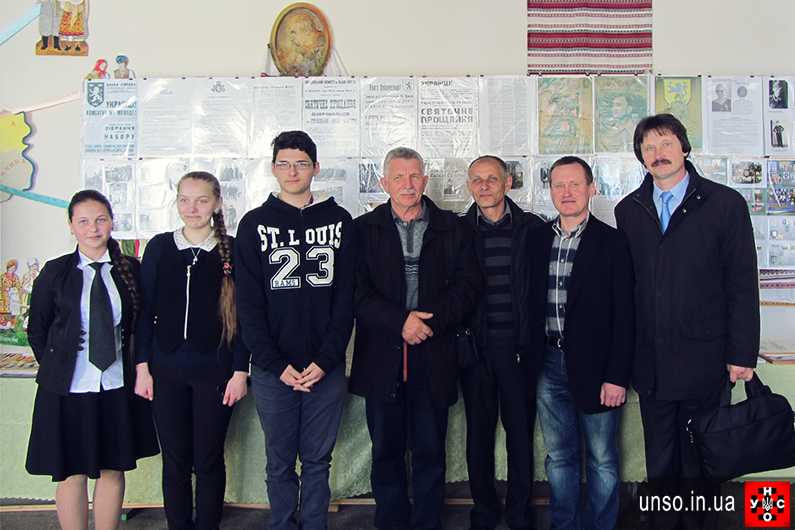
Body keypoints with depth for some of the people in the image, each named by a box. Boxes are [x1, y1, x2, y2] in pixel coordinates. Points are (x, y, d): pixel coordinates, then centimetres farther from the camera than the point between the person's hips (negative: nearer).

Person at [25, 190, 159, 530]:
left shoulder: (130, 269, 1)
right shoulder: (55, 272, -1)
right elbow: (37, 331, 6)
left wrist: (138, 367, 2)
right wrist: (57, 369, 4)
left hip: (117, 386, 1)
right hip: (68, 387, -1)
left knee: (113, 471, 10)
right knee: (71, 474, 7)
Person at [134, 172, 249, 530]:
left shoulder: (232, 251, -1)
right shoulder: (159, 247, 5)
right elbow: (145, 310, 6)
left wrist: (240, 370, -5)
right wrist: (142, 366, 1)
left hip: (214, 370, -2)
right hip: (166, 370, 2)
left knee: (208, 462, 7)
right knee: (174, 461, 9)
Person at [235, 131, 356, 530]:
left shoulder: (339, 221, 5)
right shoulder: (255, 224, 3)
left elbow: (346, 297, 1)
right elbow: (249, 304, -1)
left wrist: (326, 359, -10)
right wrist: (277, 364, -10)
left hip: (326, 367, 0)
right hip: (272, 368, 0)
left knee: (318, 459, 11)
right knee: (280, 460, 10)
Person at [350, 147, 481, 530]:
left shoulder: (452, 229, 8)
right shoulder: (363, 229, 5)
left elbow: (467, 285, 0)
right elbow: (357, 293, -3)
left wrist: (429, 319, -13)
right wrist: (400, 321, -15)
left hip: (433, 355, 0)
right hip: (381, 355, 0)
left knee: (430, 450, 8)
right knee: (386, 449, 10)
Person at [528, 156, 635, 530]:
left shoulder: (612, 242, -5)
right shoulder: (538, 239, 7)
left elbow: (624, 315, -7)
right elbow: (532, 302, 9)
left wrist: (617, 376, -12)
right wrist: (533, 359, 2)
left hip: (594, 367, -3)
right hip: (550, 366, 3)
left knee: (602, 460, 10)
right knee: (559, 457, 15)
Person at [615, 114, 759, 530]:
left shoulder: (725, 204, -2)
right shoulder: (628, 210, 7)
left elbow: (743, 285, -3)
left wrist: (742, 355, -7)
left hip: (704, 362, -2)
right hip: (651, 365, 3)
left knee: (700, 464, 10)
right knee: (660, 464, 14)